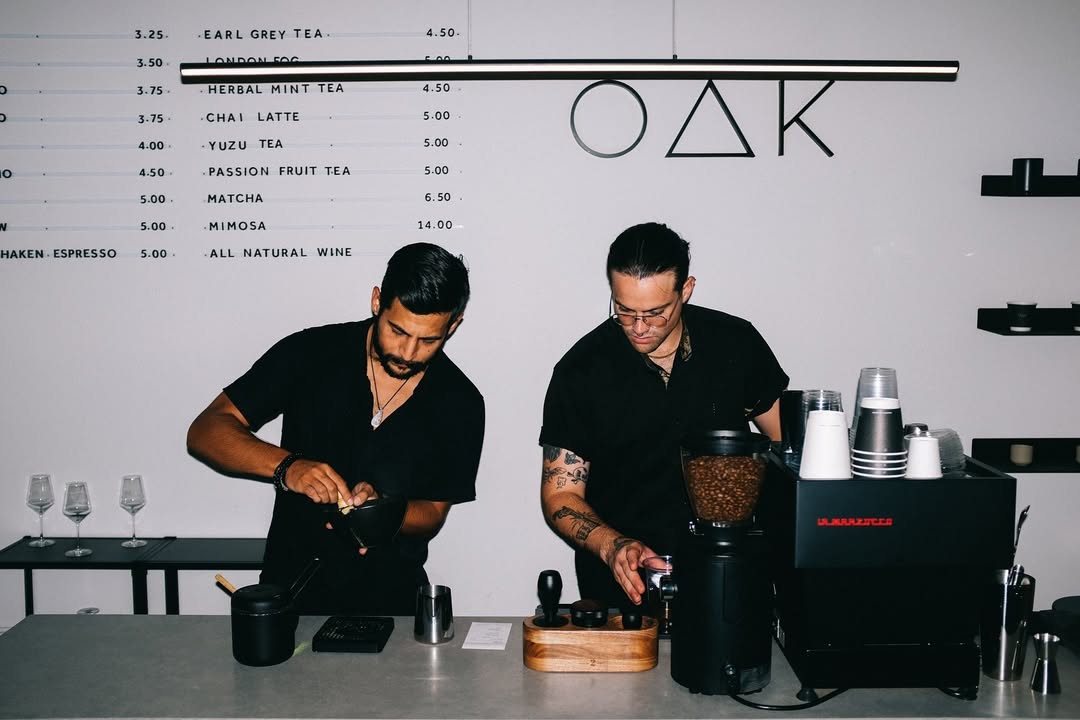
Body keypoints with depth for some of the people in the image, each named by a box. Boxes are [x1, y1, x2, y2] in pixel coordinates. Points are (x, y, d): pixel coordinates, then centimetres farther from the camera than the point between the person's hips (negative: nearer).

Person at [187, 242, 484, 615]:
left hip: (390, 597, 0)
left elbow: (432, 515, 4)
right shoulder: (310, 353, -6)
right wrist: (286, 466, -24)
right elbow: (205, 432, -6)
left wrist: (375, 507, -18)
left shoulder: (460, 405, -3)